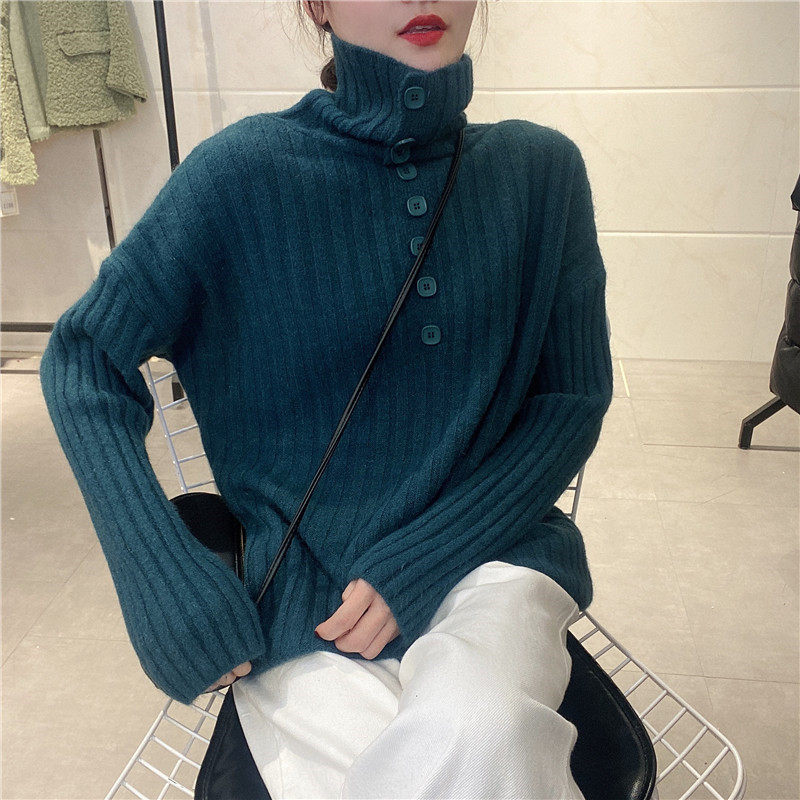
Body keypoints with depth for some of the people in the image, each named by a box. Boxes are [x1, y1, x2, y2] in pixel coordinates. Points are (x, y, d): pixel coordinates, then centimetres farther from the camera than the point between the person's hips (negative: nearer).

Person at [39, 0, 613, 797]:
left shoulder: (541, 169, -1)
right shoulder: (245, 170, -8)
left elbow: (574, 399, 1)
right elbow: (83, 355, -2)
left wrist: (424, 560, -11)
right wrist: (173, 593, -11)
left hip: (486, 552, 2)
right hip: (303, 592, -1)